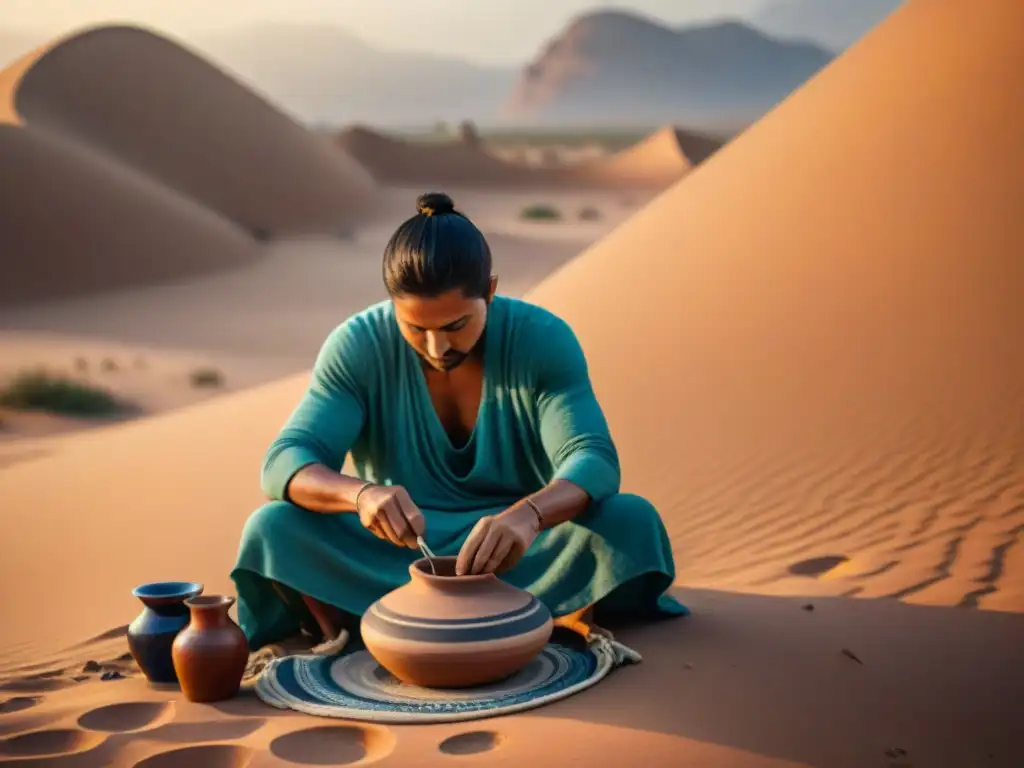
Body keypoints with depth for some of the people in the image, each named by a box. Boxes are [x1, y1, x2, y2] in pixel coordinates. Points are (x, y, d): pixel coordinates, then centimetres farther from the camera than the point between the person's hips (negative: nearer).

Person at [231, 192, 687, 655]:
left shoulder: (543, 340, -14)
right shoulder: (358, 347, -13)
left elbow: (593, 463, -24)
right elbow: (284, 464, -19)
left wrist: (528, 514, -47)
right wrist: (361, 494, -42)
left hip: (522, 560, 0)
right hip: (394, 557, 1)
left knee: (632, 522, -29)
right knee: (273, 528, -26)